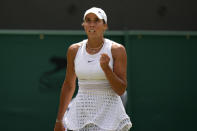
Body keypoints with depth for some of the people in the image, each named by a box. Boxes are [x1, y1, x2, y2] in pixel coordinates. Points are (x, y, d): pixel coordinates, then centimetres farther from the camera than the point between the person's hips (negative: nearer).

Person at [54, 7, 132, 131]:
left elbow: (121, 90, -6)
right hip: (82, 112, 3)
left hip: (108, 112, -3)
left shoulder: (117, 50, -4)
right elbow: (69, 85, 16)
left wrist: (106, 67, -21)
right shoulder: (74, 50, 6)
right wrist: (59, 119, 16)